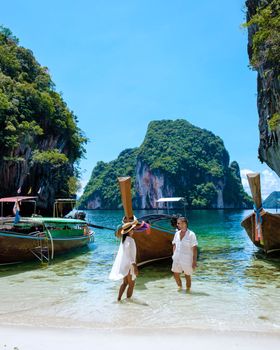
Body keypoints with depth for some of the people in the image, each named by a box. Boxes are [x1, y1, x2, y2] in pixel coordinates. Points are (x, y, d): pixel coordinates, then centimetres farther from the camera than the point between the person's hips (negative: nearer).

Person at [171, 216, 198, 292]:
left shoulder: (191, 234, -13)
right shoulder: (177, 233, 5)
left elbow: (194, 249, -13)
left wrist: (194, 261, -15)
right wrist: (173, 255, 8)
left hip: (187, 259, -5)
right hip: (177, 259, 5)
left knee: (187, 275, 8)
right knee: (176, 274, 10)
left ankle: (188, 289, 28)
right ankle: (179, 286, 36)